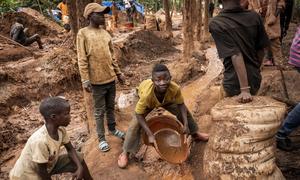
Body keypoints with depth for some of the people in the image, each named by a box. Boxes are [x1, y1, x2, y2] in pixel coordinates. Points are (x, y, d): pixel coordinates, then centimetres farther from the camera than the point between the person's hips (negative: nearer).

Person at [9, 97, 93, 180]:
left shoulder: (60, 129, -15)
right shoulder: (41, 140, -36)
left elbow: (70, 149, -1)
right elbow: (42, 171, -25)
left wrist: (80, 167, -15)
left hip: (48, 165, 7)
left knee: (78, 157, 0)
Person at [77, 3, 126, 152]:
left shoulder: (105, 33, 10)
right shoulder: (83, 33, -8)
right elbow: (82, 59, -12)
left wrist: (118, 73, 16)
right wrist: (85, 80, -17)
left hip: (111, 78, 5)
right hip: (97, 80, -5)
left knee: (111, 107, 18)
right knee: (99, 111, 6)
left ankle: (113, 129, 36)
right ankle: (101, 138, 17)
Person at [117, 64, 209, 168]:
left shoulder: (175, 89, -41)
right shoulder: (146, 94, -48)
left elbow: (181, 104, -20)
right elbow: (139, 115, -34)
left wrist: (186, 124, -25)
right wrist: (150, 135, -37)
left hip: (167, 100, 3)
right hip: (148, 101, -3)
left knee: (184, 112, 7)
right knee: (136, 124, -14)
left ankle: (195, 134, 36)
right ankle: (125, 153, 4)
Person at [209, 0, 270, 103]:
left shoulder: (216, 24, -18)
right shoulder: (254, 17, -5)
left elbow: (235, 55, -25)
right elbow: (261, 50, 2)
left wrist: (244, 89, -23)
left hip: (234, 83, -4)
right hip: (255, 80, 4)